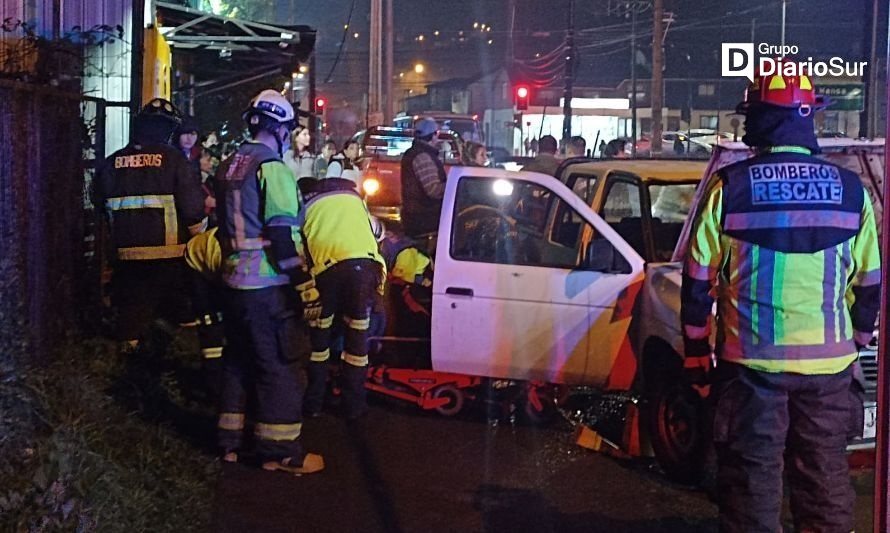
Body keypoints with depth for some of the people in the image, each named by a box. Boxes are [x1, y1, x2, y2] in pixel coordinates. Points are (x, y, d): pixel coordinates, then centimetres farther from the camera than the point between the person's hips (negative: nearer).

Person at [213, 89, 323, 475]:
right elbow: (282, 234, -21)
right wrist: (306, 286, -21)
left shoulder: (229, 167, 13)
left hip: (234, 279, 9)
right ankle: (279, 450, 3)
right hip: (269, 284, -9)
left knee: (238, 358, 17)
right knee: (277, 364, -2)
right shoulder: (272, 168, -14)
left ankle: (230, 441, 23)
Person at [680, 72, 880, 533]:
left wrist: (696, 351, 9)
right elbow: (869, 284, 9)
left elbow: (699, 279, -1)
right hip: (829, 365, 2)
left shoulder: (729, 187, -5)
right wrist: (856, 342, 22)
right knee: (826, 478, 12)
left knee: (752, 477, 5)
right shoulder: (850, 189, 2)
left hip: (751, 361, -2)